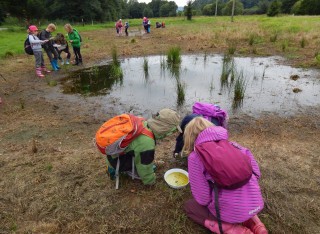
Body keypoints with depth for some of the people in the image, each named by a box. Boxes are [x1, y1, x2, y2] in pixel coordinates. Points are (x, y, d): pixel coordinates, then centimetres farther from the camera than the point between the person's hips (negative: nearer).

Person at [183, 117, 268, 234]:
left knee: (189, 205, 19)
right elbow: (256, 173, 8)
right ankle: (254, 223, 15)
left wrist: (210, 202, 14)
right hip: (256, 203, 6)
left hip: (231, 210, -6)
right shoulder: (231, 144, 6)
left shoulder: (195, 156, -8)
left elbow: (202, 198, -8)